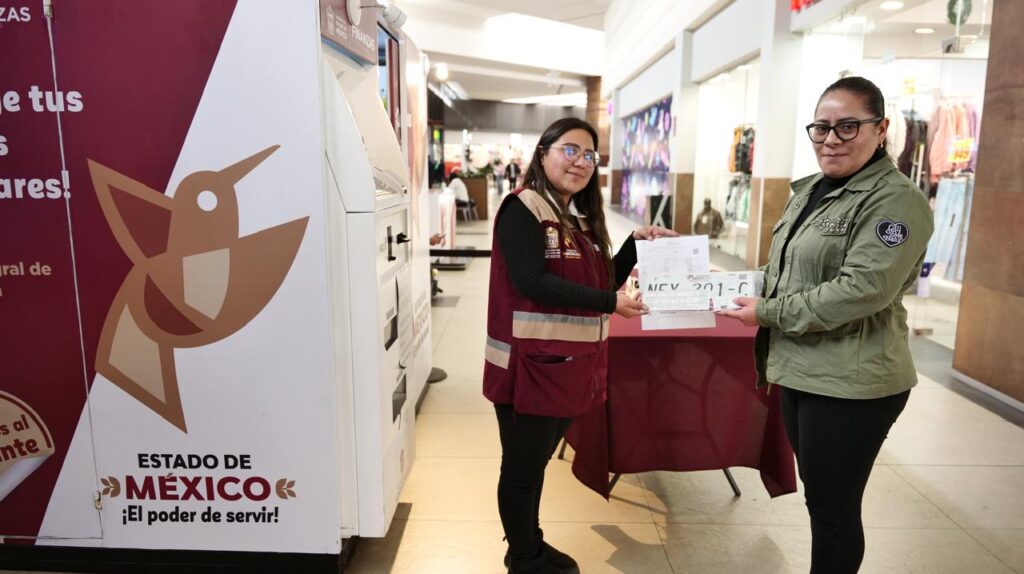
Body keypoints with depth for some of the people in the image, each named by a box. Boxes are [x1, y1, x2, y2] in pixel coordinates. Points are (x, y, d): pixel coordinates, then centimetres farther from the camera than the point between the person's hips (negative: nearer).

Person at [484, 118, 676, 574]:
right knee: (522, 467, 9)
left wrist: (637, 243, 1)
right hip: (529, 366, -8)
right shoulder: (522, 208, -13)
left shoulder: (580, 217, 13)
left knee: (538, 461, 22)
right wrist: (610, 303, -23)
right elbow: (531, 282, -24)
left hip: (568, 364, 8)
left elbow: (602, 282, 13)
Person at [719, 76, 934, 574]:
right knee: (818, 496, 22)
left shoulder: (895, 201, -15)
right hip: (801, 371, 8)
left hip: (851, 384, -8)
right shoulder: (810, 189, 11)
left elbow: (862, 290, -25)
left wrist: (767, 313, -19)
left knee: (833, 507, 7)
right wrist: (746, 286, 4)